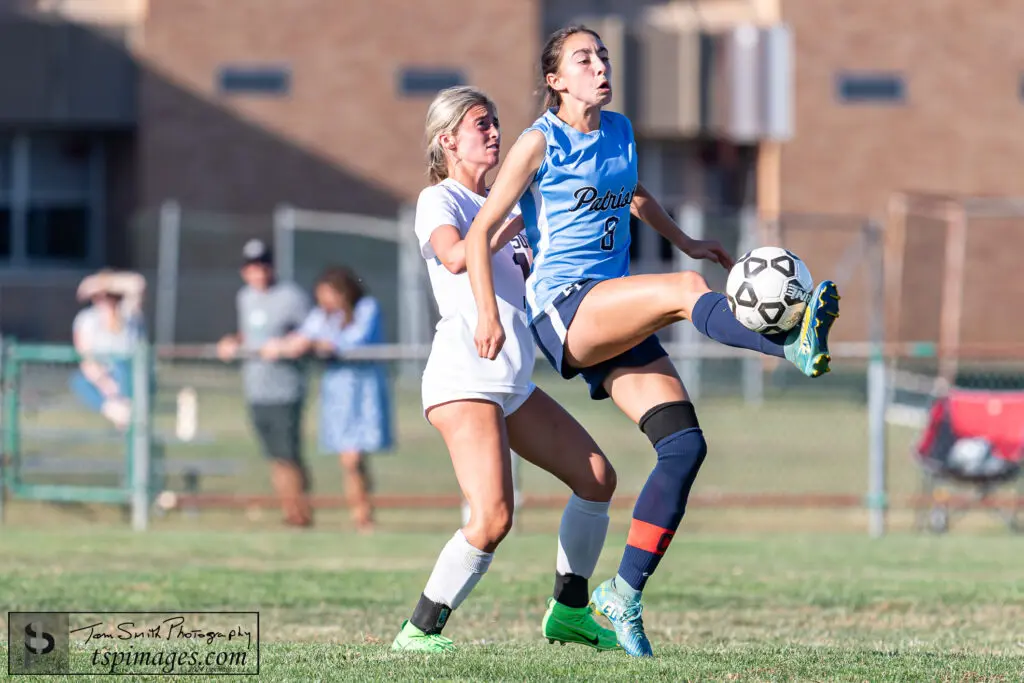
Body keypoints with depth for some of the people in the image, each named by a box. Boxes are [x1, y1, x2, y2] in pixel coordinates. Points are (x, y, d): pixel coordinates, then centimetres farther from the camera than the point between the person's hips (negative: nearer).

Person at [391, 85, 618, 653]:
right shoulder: (439, 200, -4)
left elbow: (526, 283, 29)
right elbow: (455, 256, -26)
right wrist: (516, 222, -16)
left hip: (513, 383, 9)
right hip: (463, 379, -9)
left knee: (597, 477, 10)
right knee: (492, 517, -22)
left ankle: (568, 613, 20)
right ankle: (419, 630, -12)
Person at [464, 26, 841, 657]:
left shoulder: (620, 132, 16)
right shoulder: (541, 142, -2)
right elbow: (480, 233, -5)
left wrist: (684, 241, 31)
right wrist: (489, 315, -15)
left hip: (615, 320, 7)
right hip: (563, 306, -7)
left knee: (685, 444, -7)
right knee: (686, 290, -32)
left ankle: (625, 594, 1)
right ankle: (796, 346, -54)